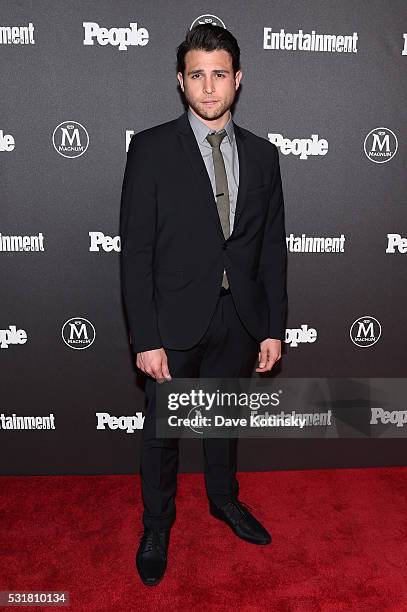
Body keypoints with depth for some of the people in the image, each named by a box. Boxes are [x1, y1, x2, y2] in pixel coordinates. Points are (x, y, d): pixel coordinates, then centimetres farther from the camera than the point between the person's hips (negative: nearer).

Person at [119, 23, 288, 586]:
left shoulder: (261, 154, 3)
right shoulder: (151, 148, -8)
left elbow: (273, 248, 4)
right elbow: (135, 251, -11)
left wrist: (274, 328, 1)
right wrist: (145, 338, -15)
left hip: (239, 318, 4)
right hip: (175, 319, -3)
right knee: (162, 428, 14)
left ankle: (224, 498, 49)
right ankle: (157, 525, 39)